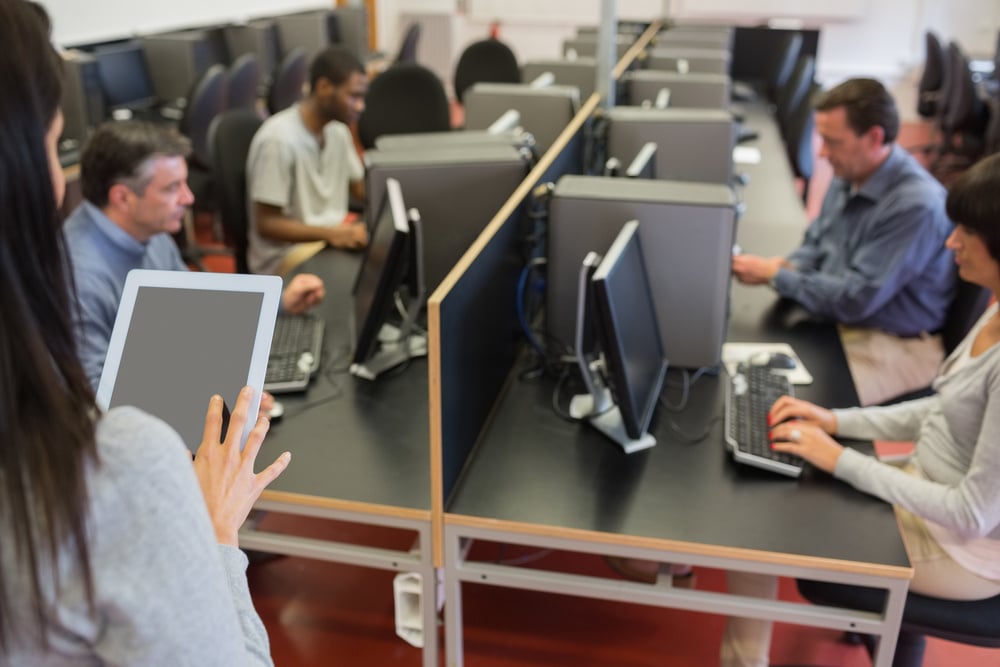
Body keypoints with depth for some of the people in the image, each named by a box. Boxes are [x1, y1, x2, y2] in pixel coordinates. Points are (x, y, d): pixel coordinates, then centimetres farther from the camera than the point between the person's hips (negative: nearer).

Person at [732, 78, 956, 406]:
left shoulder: (916, 205, -23)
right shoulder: (848, 176, 3)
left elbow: (854, 301, -23)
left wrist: (773, 275, -16)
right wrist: (785, 265, -5)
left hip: (893, 347, -8)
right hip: (830, 322, 8)